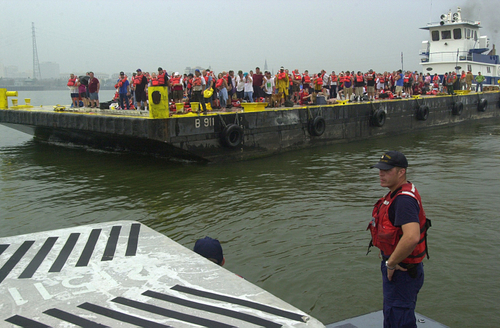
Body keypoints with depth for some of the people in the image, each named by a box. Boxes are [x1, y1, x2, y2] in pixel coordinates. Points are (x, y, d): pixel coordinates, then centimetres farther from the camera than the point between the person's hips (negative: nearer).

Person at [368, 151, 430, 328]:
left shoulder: (404, 199, -25)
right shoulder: (395, 194, 9)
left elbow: (412, 237, -39)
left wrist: (391, 264, -25)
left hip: (401, 271, -11)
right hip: (397, 267, 11)